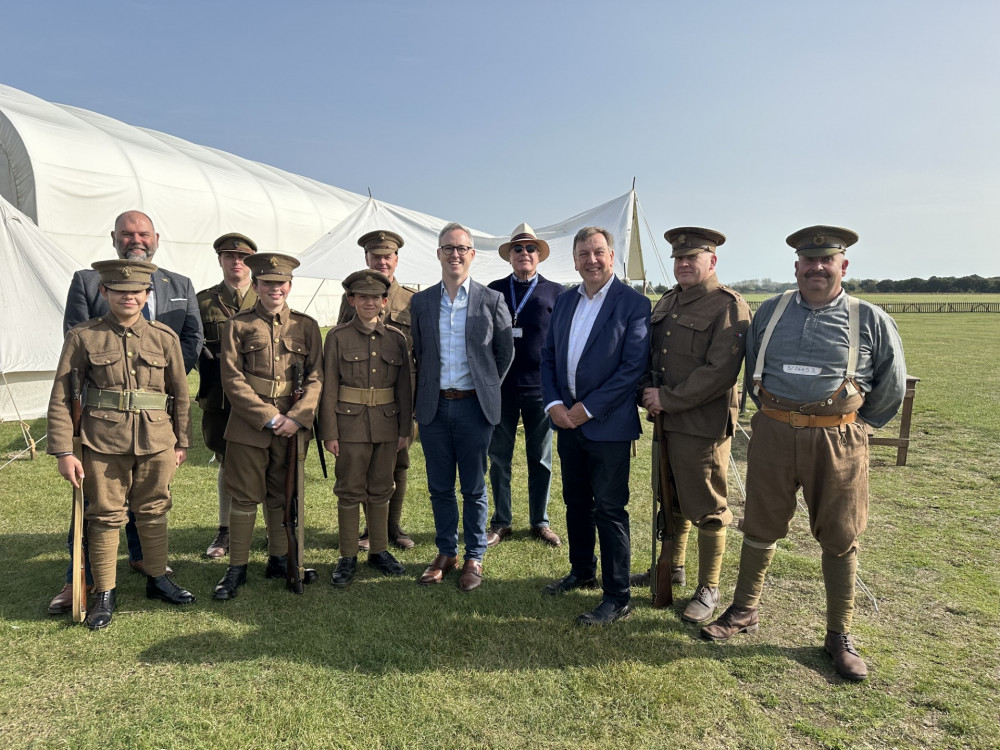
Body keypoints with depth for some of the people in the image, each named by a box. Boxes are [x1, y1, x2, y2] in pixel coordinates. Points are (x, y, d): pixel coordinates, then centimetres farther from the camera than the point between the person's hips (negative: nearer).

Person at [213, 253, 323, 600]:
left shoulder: (306, 326, 7)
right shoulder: (238, 325, 2)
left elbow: (316, 378, 2)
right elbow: (232, 380, -4)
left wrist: (296, 418, -11)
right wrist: (269, 417, -12)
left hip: (293, 424, 2)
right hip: (249, 424, -2)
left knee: (283, 495, 13)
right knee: (245, 496, 3)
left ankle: (279, 560, 27)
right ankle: (237, 568, 16)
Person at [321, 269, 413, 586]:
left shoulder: (397, 339, 4)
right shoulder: (338, 337, -2)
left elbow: (405, 387, 7)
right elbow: (329, 388, -3)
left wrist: (405, 429, 5)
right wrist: (329, 433, -7)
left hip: (386, 426, 3)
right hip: (351, 425, -2)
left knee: (381, 490, 13)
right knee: (350, 491, 5)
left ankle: (379, 550, 27)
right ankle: (348, 557, 18)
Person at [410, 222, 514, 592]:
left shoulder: (491, 300, -1)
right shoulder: (420, 302, 6)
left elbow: (505, 352, 6)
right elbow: (417, 354, 13)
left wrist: (486, 387, 7)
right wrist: (426, 390, 9)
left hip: (474, 406, -2)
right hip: (433, 407, 3)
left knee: (474, 489, 7)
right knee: (440, 488, 12)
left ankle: (474, 557, 21)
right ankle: (445, 553, 28)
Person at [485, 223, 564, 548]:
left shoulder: (556, 292, 3)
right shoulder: (493, 290, 7)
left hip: (540, 386, -1)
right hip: (500, 386, 1)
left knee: (540, 458, 10)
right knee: (499, 457, 8)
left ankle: (539, 522, 24)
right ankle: (501, 522, 22)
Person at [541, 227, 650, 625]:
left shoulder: (633, 303, -9)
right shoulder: (564, 301, 10)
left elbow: (634, 365, -16)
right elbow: (548, 356, 11)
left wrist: (588, 408, -16)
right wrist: (553, 403, -5)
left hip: (608, 424, -6)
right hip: (567, 421, 6)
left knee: (609, 510, 0)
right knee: (576, 502, 18)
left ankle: (617, 597, 13)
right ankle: (582, 571, 38)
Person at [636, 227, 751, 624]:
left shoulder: (729, 307, -12)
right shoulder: (666, 302, 12)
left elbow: (720, 371, -20)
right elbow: (649, 353, 18)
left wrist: (668, 399, -18)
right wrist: (649, 392, 0)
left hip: (703, 424, -7)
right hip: (666, 420, 7)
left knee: (706, 508, 4)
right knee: (671, 499, 21)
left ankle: (708, 589, 20)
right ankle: (673, 565, 40)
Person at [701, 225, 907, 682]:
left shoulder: (870, 320, 1)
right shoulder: (770, 312, 7)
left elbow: (891, 386, 10)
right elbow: (752, 370, 18)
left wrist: (856, 426, 13)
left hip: (837, 439, -1)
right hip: (773, 433, 2)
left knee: (839, 538, 7)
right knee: (761, 527, 10)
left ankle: (840, 637, 23)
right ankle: (744, 611, 28)